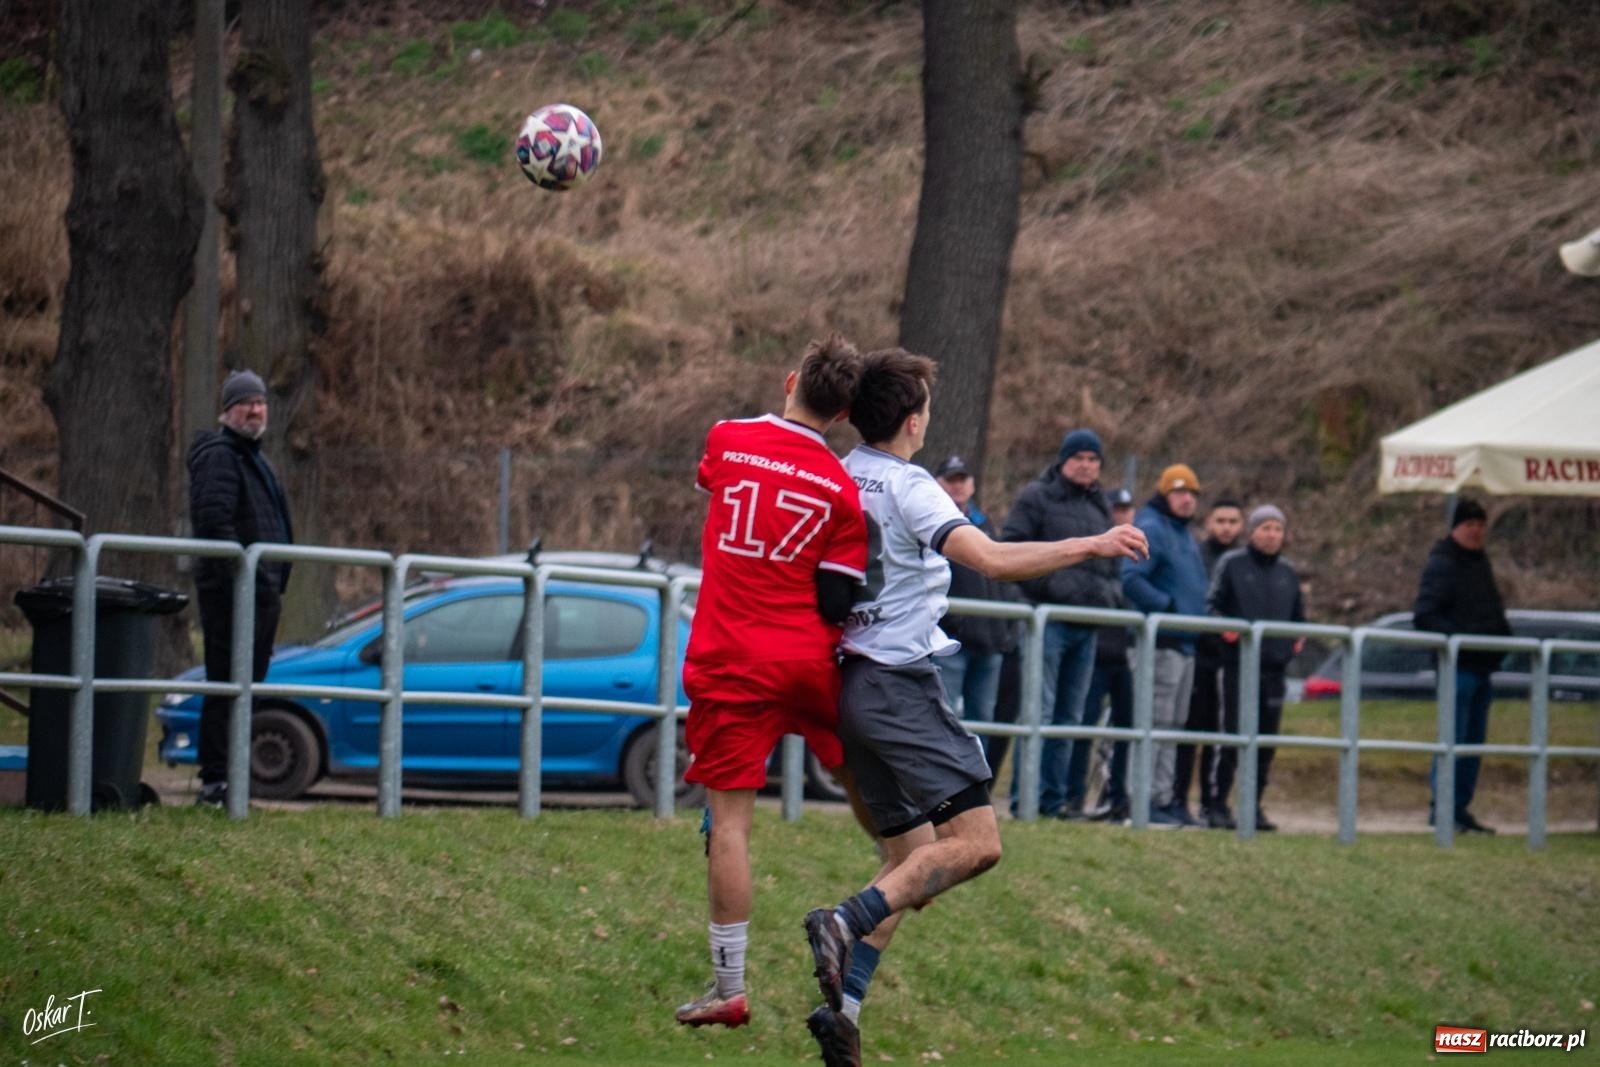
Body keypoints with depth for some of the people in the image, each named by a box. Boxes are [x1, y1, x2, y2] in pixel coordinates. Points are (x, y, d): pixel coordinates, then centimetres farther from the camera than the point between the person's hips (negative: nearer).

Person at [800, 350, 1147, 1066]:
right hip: (900, 682, -9)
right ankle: (846, 924, -27)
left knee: (910, 860, 12)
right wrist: (1090, 547, -21)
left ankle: (842, 1005, 0)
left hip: (852, 684, 9)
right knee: (976, 842, -14)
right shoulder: (907, 487, -11)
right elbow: (990, 559, -24)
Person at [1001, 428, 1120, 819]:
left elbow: (1113, 561, 27)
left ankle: (1056, 799, 14)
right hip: (1047, 618, -7)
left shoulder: (1100, 507, 19)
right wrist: (1049, 585, -16)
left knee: (1070, 716, 9)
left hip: (1087, 623, 7)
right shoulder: (1037, 497, -2)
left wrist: (1109, 592, 8)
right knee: (1038, 709, -12)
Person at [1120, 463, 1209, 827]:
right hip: (1161, 643, -10)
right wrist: (1167, 606, -21)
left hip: (1184, 645, 10)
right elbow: (1132, 579, -21)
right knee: (1156, 722, -11)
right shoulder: (1151, 529, -10)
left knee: (1173, 726, 13)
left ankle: (1165, 795, 18)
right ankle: (1148, 799, -11)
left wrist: (1201, 615, 15)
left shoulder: (1184, 535, 21)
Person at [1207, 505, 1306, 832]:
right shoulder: (1231, 564, 2)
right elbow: (1213, 605, 0)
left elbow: (1298, 614, 25)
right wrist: (1224, 629, -17)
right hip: (1239, 665, -5)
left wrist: (1298, 637, 6)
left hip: (1274, 667, 5)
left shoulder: (1286, 572, 17)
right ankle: (1218, 804, -4)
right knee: (1233, 735, -8)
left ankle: (1255, 806, 12)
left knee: (1267, 741, 5)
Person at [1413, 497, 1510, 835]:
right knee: (1454, 737, -11)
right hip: (1458, 665, -9)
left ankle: (1460, 808, 15)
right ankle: (1440, 805, -9)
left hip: (1482, 666, 9)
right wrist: (1457, 637, -24)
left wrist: (1503, 636, 7)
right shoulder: (1441, 563, -9)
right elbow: (1424, 616, -16)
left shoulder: (1479, 562, 18)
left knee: (1474, 740, 10)